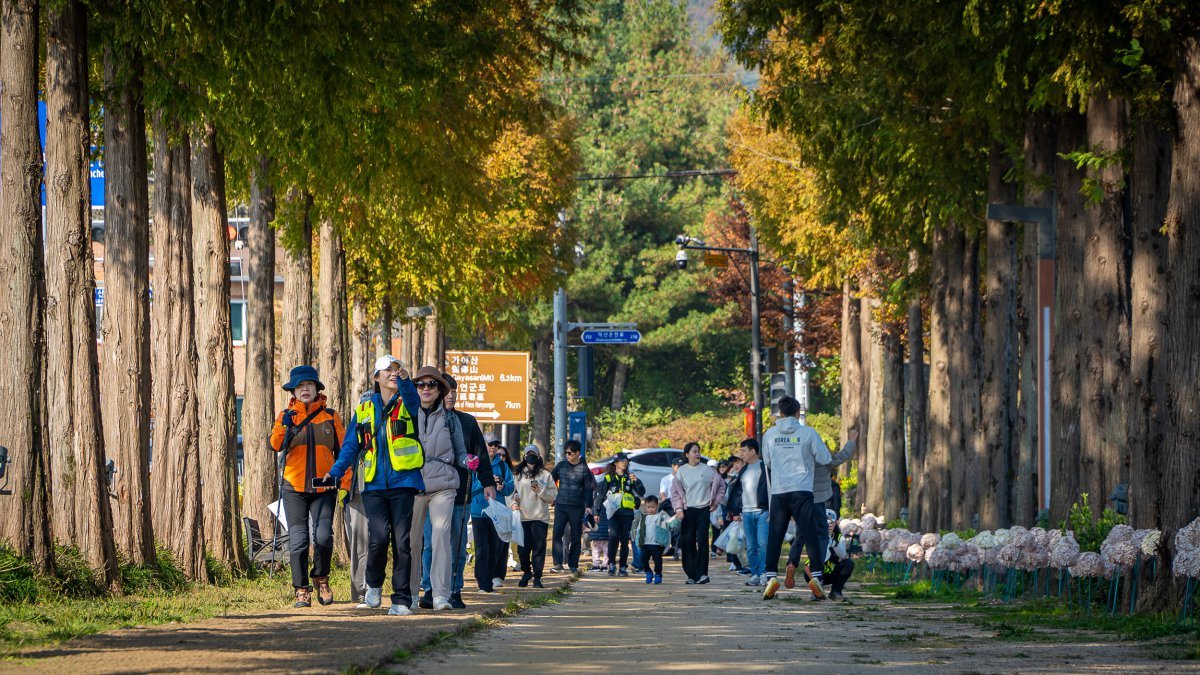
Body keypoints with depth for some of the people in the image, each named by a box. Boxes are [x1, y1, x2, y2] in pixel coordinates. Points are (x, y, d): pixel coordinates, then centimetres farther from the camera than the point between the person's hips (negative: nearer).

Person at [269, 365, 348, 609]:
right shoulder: (286, 415, 7)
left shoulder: (330, 416, 8)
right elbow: (276, 445, -9)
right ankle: (301, 590, 6)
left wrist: (345, 485, 2)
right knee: (298, 540, -3)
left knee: (323, 536, -13)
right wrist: (284, 426, -28)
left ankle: (321, 579, 10)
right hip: (294, 488, 0)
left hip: (324, 489, 0)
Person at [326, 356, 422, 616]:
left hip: (403, 482, -1)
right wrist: (336, 471, -2)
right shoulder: (364, 411, 14)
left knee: (402, 541, -3)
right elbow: (351, 446, 14)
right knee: (378, 537, -14)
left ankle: (402, 599, 5)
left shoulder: (406, 405, 7)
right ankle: (373, 584, 13)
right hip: (375, 485, 1)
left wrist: (404, 380, -41)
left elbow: (412, 398, -19)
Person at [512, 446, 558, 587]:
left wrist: (540, 491, -10)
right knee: (522, 549, 1)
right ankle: (526, 572, 24)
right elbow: (513, 491, 16)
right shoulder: (519, 474, 11)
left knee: (539, 548, -5)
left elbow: (553, 496, 5)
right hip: (523, 516, 2)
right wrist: (514, 502, -3)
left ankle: (537, 577, 0)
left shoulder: (545, 475, 6)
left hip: (540, 517, -2)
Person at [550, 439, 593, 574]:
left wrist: (588, 506, -6)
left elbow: (588, 488, 1)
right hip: (561, 506, 1)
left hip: (577, 507, -1)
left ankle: (573, 565, 11)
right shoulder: (561, 466, 7)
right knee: (557, 534, -10)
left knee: (576, 537, 3)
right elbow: (551, 481, 17)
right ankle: (558, 563, -10)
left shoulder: (584, 469, 0)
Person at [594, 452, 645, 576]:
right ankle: (612, 564, -13)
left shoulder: (629, 478, 15)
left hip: (627, 513, 2)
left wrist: (636, 481, -8)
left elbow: (642, 493, 9)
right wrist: (597, 511, 7)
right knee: (613, 536, -20)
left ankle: (623, 567, 8)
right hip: (613, 512, -2)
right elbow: (600, 495, 11)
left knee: (624, 540, 2)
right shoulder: (609, 478, 10)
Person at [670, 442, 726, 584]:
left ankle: (702, 573, -11)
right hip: (688, 510, 1)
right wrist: (678, 508, -2)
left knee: (702, 541, -10)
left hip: (704, 509, -1)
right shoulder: (682, 471, 5)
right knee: (688, 542, -1)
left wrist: (716, 501, 8)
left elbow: (720, 484, 14)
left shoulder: (707, 470, 4)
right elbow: (675, 491, 7)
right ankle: (691, 574, 5)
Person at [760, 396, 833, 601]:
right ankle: (816, 575, -9)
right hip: (802, 490, -2)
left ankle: (771, 575, -3)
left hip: (778, 491, 2)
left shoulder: (770, 434, 6)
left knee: (775, 536, 6)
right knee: (809, 534, -1)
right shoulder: (808, 433, -1)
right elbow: (824, 459, 4)